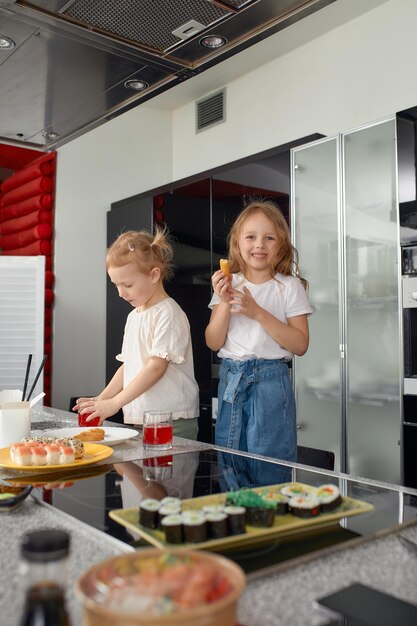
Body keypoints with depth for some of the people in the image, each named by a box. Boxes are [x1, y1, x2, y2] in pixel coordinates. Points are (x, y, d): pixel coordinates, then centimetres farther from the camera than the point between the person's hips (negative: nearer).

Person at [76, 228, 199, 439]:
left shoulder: (169, 314, -11)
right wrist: (101, 399, 6)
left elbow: (156, 366, -17)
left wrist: (114, 403, -19)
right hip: (138, 419, 7)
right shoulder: (133, 316, 15)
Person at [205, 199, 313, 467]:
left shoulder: (289, 286, -2)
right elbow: (214, 343, 2)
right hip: (230, 381, 4)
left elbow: (300, 345, -9)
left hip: (270, 381, -3)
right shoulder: (228, 284, 6)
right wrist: (225, 303, -13)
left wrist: (258, 312, -17)